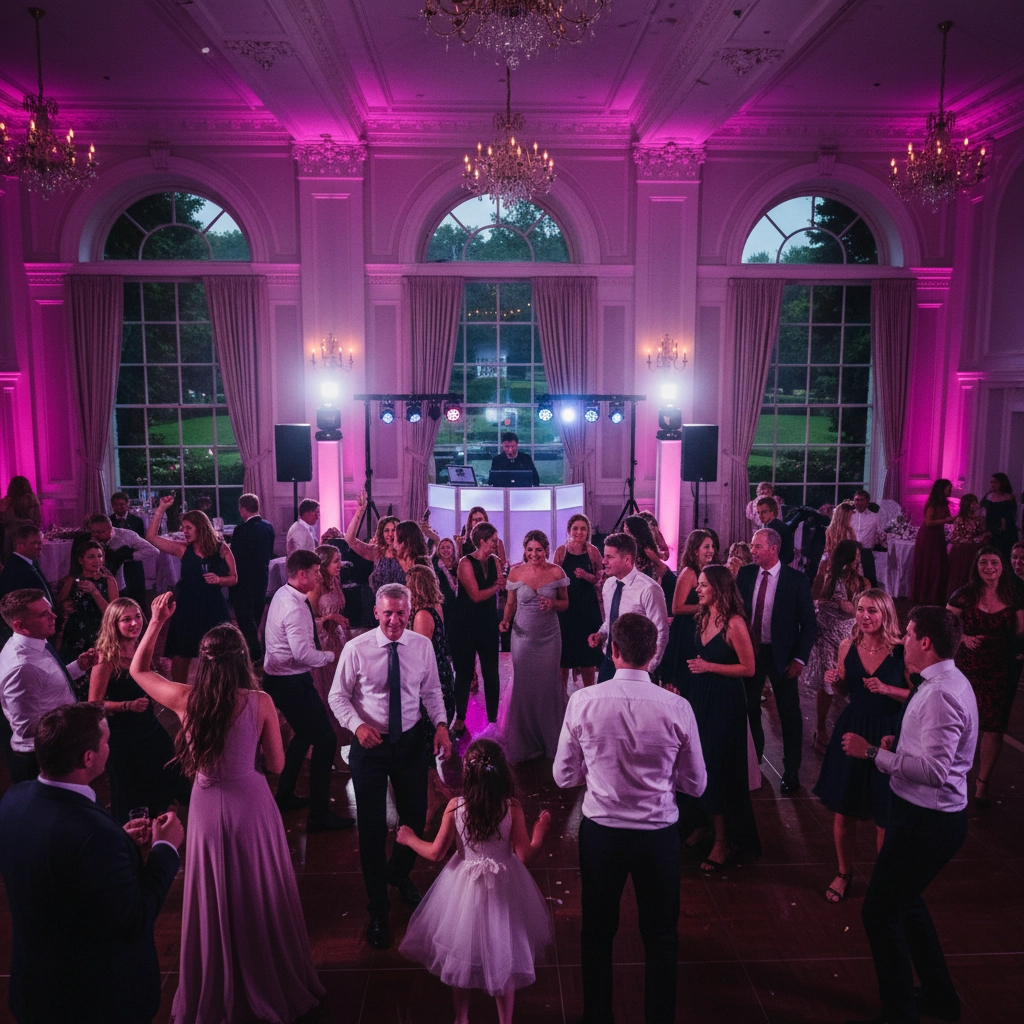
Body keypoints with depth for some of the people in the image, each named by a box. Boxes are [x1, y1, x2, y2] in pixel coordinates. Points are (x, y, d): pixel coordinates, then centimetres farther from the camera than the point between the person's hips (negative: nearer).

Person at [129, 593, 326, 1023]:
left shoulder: (184, 700, -14)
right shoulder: (260, 703, -17)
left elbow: (138, 669, 6)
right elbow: (277, 764, -6)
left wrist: (156, 622, 5)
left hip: (208, 807, 1)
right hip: (251, 805, -1)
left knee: (214, 899, 19)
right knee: (261, 895, 17)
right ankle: (271, 985, 36)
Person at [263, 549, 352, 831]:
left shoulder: (283, 595, 6)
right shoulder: (294, 607, -24)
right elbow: (304, 654, -30)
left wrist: (319, 620, 6)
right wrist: (332, 655, -15)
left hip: (280, 678, 11)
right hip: (291, 682, -11)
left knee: (304, 734, 26)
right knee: (325, 741, -6)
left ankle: (284, 796, 40)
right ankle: (319, 815, 2)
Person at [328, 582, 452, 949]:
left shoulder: (422, 646, -7)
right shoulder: (356, 649, -13)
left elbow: (431, 691, 3)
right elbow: (338, 696, -6)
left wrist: (441, 724, -13)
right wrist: (357, 725, -23)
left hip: (411, 741, 3)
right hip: (370, 744, -2)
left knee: (416, 818, 16)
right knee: (372, 828, 6)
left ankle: (399, 873, 51)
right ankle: (378, 911, 29)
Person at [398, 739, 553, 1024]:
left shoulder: (455, 806, -18)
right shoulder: (512, 807, -20)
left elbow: (435, 853, -11)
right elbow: (525, 856, -16)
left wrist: (410, 839, 7)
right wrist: (541, 829, 0)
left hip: (464, 888, 1)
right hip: (503, 889, -1)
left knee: (460, 955, 22)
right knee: (504, 956, 18)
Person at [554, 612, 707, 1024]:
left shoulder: (583, 702, -17)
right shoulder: (676, 708, -18)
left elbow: (564, 776, -7)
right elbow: (696, 784, -6)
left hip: (600, 832, 1)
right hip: (659, 835, 0)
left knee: (597, 931, 24)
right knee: (661, 936, 23)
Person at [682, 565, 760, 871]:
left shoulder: (734, 623, -17)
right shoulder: (702, 618, 5)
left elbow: (748, 668, -15)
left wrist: (709, 667, -18)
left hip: (725, 703, -7)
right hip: (700, 699, 7)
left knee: (718, 768, 2)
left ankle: (723, 841, 17)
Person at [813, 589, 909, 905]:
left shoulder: (901, 651, -12)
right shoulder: (848, 646, -1)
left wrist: (886, 689, -23)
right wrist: (835, 681, -9)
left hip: (887, 735, -3)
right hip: (851, 731, 3)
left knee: (885, 815, 7)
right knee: (843, 810, 11)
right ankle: (844, 872, 33)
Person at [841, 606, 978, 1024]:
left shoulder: (940, 695, -26)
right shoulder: (948, 682, 7)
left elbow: (934, 770, -31)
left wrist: (872, 752, -26)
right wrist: (900, 744, 6)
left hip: (926, 822, -10)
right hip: (927, 815, 10)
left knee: (879, 912, 2)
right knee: (905, 902, 26)